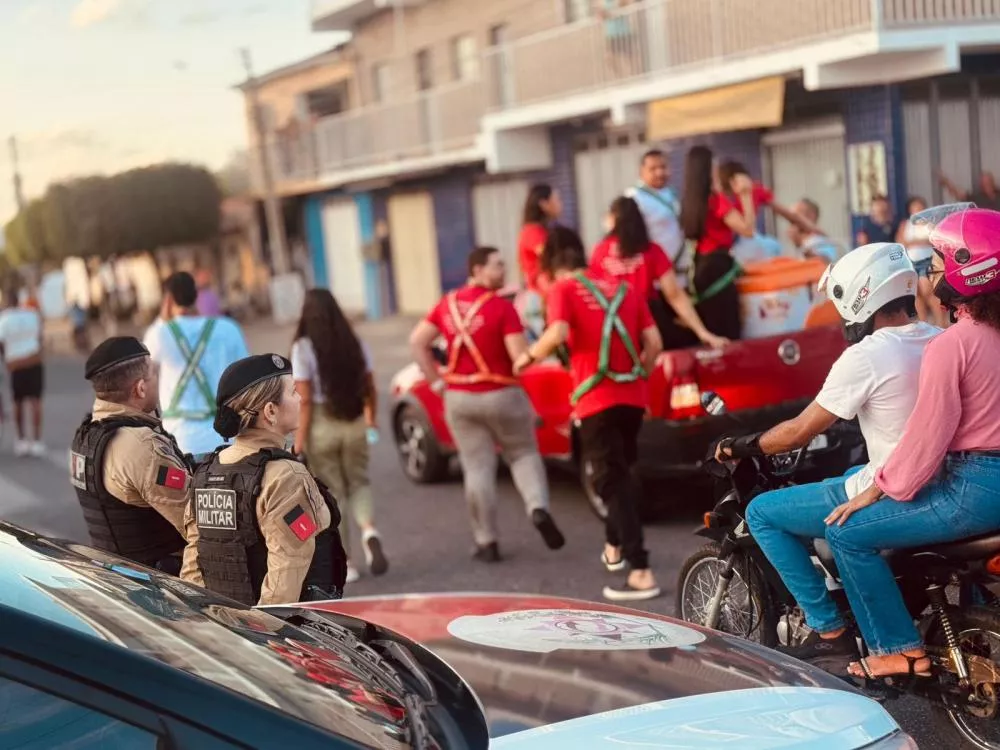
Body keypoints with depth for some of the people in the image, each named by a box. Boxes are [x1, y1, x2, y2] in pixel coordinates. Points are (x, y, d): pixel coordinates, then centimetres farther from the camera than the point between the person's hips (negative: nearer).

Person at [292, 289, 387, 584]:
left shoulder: (303, 348, -10)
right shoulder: (355, 344, 2)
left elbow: (305, 400, -14)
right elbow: (369, 389, 8)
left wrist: (300, 439, -10)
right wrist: (371, 420, 22)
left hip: (321, 426, -3)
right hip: (354, 423, 3)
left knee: (333, 493, 8)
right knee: (359, 483, 19)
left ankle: (344, 563, 13)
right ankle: (369, 531, -9)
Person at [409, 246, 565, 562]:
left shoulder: (448, 304, 4)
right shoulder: (502, 307, -13)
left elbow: (417, 341, 5)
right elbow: (521, 357, -19)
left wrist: (437, 381, 7)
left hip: (459, 398, 4)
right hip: (501, 395, -4)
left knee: (477, 469, 7)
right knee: (524, 454, 14)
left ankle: (486, 542, 11)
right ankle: (538, 508, -9)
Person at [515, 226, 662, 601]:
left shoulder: (563, 289, -2)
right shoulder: (623, 287, 14)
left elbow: (558, 333, -20)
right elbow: (653, 342, 8)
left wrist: (529, 355, -3)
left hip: (597, 399, -6)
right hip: (632, 397, 6)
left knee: (613, 482, -4)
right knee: (622, 474, 25)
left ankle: (641, 573, -11)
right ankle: (614, 547, 40)